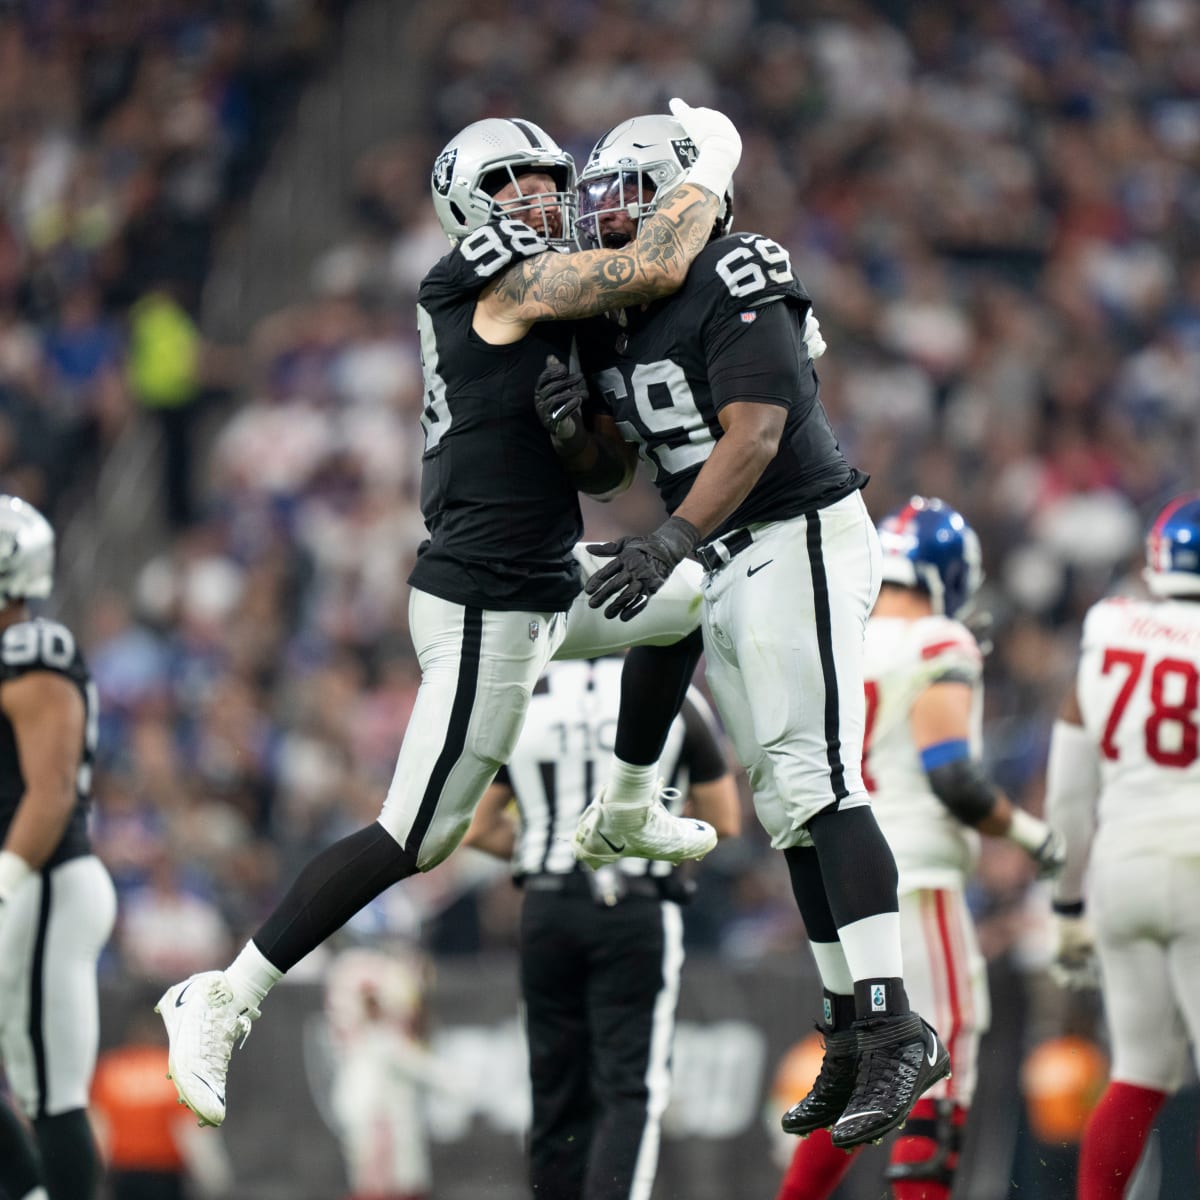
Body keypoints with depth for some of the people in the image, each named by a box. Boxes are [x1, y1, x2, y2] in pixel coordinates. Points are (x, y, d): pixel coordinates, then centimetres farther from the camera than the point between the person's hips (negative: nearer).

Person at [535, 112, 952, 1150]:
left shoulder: (734, 289, -15)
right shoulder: (612, 315, 11)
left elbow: (754, 437, -25)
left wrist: (671, 541, -36)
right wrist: (577, 415, -7)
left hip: (800, 541, -9)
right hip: (724, 569, 9)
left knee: (817, 780, -18)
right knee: (786, 803, 8)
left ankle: (895, 1029, -23)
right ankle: (856, 1032, 12)